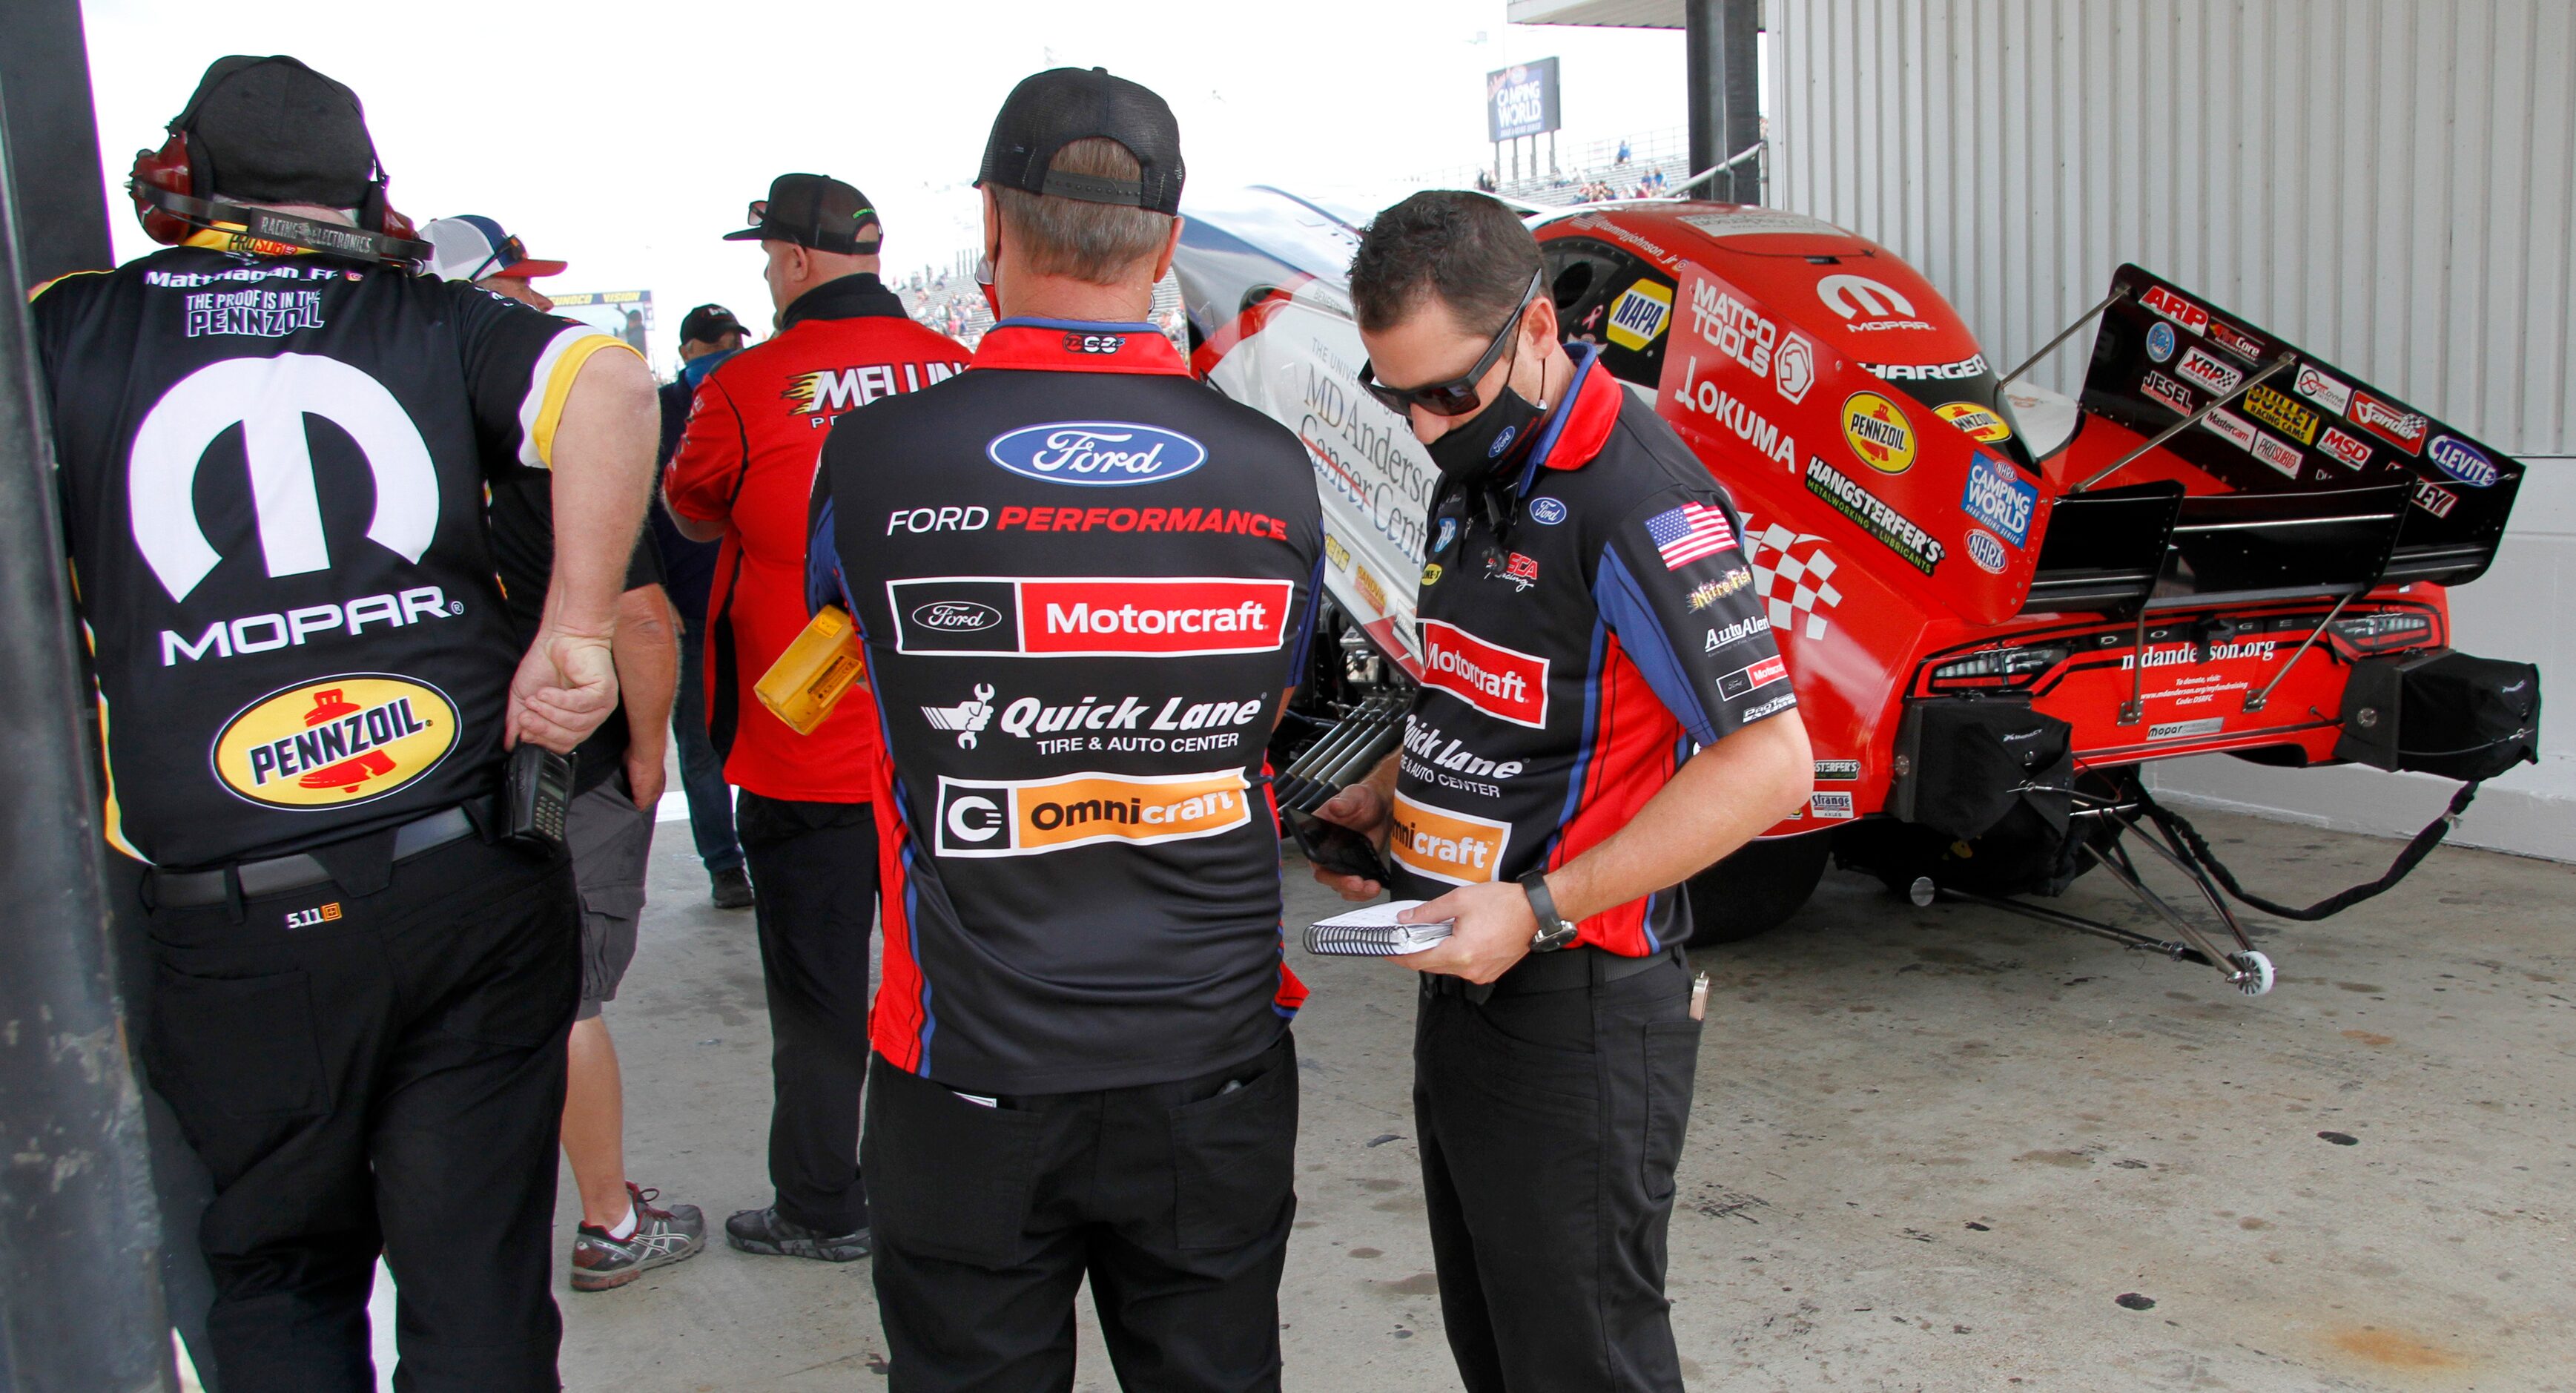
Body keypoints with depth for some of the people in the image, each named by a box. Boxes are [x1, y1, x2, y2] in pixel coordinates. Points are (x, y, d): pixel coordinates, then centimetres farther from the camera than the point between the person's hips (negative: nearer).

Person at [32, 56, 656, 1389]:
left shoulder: (64, 330, 5)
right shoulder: (433, 321, 6)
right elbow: (611, 383, -12)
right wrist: (577, 632, -10)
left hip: (233, 937, 0)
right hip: (477, 890, 1)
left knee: (278, 1285, 21)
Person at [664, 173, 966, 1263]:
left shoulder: (748, 389, -14)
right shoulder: (959, 373, -3)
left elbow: (689, 515, 3)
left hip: (802, 753, -4)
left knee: (815, 987, 9)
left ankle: (822, 1207, 21)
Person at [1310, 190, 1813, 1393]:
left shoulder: (1637, 500, -20)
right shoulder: (1475, 479, 10)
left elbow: (1769, 762, -23)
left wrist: (1539, 911, -24)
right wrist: (1387, 794, 6)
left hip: (1578, 1008, -9)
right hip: (1464, 983, 9)